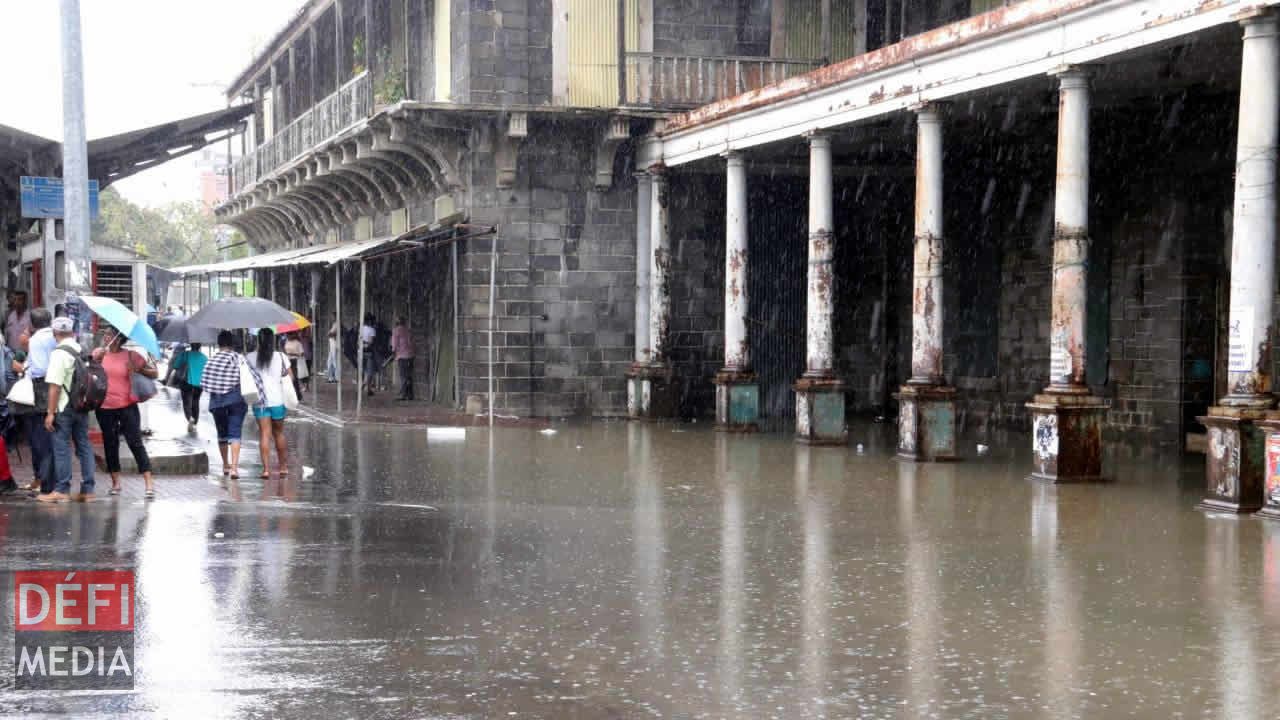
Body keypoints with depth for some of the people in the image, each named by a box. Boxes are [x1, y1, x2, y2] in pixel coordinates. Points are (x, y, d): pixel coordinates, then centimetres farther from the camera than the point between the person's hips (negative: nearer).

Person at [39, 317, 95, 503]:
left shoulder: (59, 353, -14)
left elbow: (55, 385, -17)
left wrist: (50, 412, -13)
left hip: (64, 407, -6)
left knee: (62, 448, -1)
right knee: (84, 446, 9)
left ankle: (62, 490, 1)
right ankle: (87, 490, 10)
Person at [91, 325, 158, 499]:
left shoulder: (131, 356, -3)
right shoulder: (99, 353, 6)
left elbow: (154, 373, 0)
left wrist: (139, 369, -17)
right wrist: (95, 360, -13)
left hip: (127, 406, -3)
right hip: (104, 407, 3)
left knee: (135, 443, -7)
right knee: (110, 444, 10)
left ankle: (149, 484, -8)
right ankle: (115, 483, 22)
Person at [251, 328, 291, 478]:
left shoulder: (251, 358, -3)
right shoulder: (280, 357, -2)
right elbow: (290, 377, 2)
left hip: (260, 401, -1)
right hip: (277, 400, 1)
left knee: (264, 434, 0)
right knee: (279, 433, 15)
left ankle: (266, 468, -8)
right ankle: (283, 466, 22)